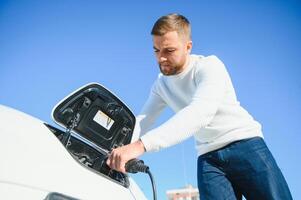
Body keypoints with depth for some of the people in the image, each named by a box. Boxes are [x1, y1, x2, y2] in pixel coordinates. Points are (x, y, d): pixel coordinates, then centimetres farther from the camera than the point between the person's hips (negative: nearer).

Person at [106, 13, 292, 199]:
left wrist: (141, 145, -41)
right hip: (209, 157, 4)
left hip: (245, 144, -3)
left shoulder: (209, 66, -13)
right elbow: (141, 122, 5)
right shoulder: (161, 85, 6)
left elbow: (200, 112, -31)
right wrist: (119, 149, -16)